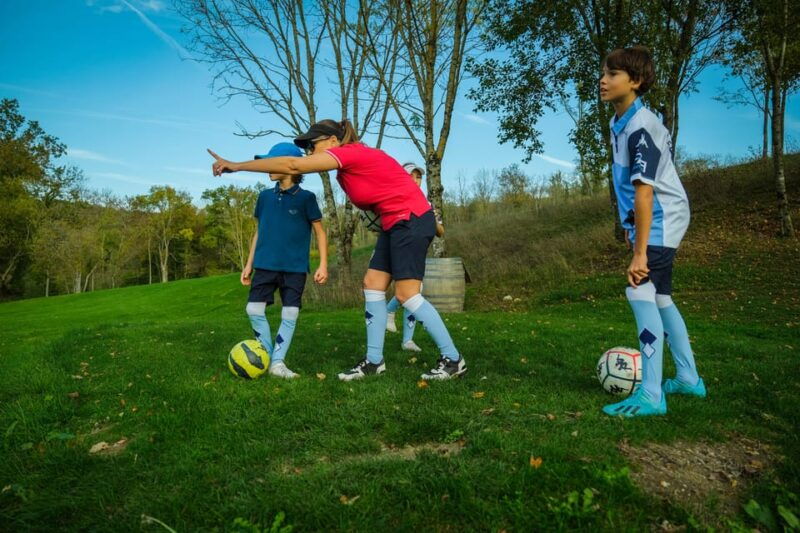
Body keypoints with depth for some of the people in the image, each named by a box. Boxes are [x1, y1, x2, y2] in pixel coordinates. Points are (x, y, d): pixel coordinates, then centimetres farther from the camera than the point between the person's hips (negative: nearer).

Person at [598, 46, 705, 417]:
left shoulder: (641, 126, -20)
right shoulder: (619, 122, 9)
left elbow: (644, 191, -26)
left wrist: (639, 252, -28)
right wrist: (632, 227, 23)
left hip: (661, 220, -10)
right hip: (649, 221, 10)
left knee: (641, 293, -18)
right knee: (660, 298, 15)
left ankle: (651, 395, -14)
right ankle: (689, 379, 28)